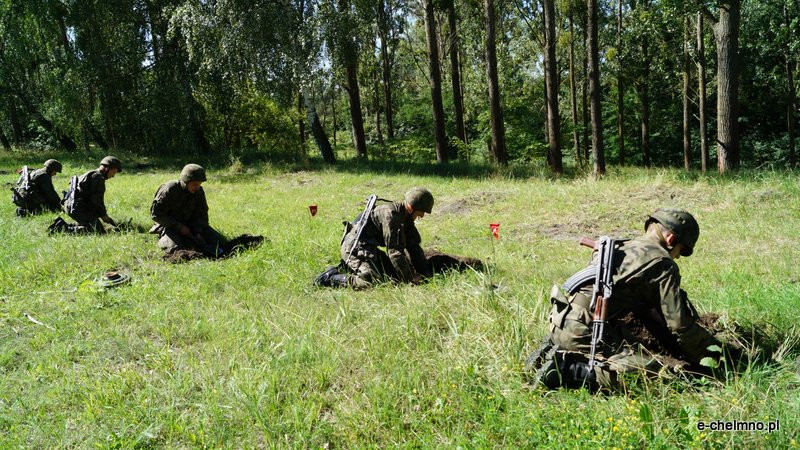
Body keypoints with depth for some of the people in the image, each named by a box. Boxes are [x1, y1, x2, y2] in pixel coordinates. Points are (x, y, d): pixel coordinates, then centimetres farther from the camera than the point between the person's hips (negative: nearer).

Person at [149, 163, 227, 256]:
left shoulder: (199, 191, -5)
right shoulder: (170, 190, -21)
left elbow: (201, 214, 2)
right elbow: (155, 213, -20)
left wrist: (198, 232, -16)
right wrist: (179, 227, -23)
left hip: (188, 223, 5)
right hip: (169, 225, -5)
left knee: (219, 241, -7)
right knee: (176, 248, -33)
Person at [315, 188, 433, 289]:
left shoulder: (406, 216, 6)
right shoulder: (390, 214, -24)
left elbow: (413, 245, 15)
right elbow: (394, 250, -26)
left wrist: (426, 271, 10)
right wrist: (410, 278, -20)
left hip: (369, 247, 11)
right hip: (355, 248, -11)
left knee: (393, 270, 19)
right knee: (373, 281, -25)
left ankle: (347, 266, 22)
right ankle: (330, 278, -10)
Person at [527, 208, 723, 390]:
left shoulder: (622, 248, 26)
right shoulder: (664, 264, 0)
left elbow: (650, 313, 32)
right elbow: (680, 323, -3)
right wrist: (713, 349, 14)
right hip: (583, 328, -9)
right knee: (651, 372, -13)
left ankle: (553, 352, 14)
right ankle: (566, 371, -20)